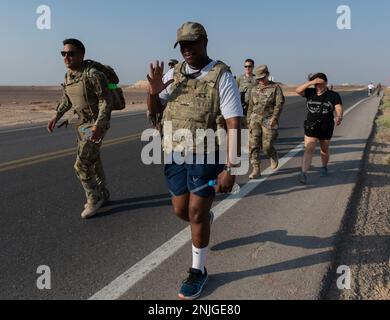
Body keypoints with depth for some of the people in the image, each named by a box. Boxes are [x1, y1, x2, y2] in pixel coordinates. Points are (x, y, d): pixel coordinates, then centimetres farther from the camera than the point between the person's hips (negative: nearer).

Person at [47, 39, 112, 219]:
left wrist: (98, 125, -29)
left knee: (82, 164, -11)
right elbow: (67, 99, 19)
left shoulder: (93, 74, -20)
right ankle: (102, 195, 30)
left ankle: (93, 199, 7)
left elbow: (106, 100, -21)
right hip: (82, 124, 8)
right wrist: (56, 117, 7)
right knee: (93, 161, 15)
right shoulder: (68, 76, 5)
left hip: (97, 124, -8)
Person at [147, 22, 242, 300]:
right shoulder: (173, 74, 6)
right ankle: (206, 218, 49)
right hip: (176, 156, 5)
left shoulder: (222, 77, -11)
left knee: (196, 215, 0)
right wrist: (154, 90, -13)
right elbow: (154, 110, 10)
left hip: (206, 157, -5)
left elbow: (234, 125, -16)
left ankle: (198, 271, 20)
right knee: (181, 211, 13)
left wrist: (231, 168, -21)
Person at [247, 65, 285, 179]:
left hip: (269, 120, -4)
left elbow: (279, 103, -7)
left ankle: (274, 156, 32)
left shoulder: (275, 87, 2)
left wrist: (274, 117, -18)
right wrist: (249, 121, 15)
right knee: (253, 145, -5)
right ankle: (256, 170, -1)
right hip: (255, 119, 4)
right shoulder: (255, 89, 14)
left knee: (267, 146, -4)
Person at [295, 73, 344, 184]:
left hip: (326, 128, 0)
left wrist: (339, 117, -38)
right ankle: (303, 174, -18)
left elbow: (339, 109, -16)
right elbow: (298, 90, -13)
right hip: (311, 127, 0)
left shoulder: (333, 95, -3)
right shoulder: (310, 92, 2)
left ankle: (324, 167, 44)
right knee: (309, 150, -11)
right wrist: (311, 82, -21)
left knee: (324, 150, 18)